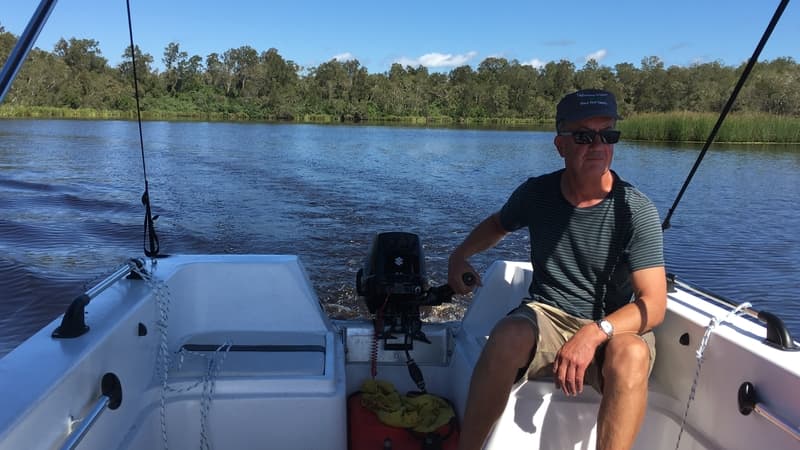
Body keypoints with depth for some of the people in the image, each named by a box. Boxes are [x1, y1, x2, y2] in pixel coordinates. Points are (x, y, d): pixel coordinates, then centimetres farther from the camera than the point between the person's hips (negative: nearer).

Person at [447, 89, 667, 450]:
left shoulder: (636, 210, -12)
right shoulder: (536, 193, -3)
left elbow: (654, 304, -16)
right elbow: (499, 223, 21)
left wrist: (595, 333, -32)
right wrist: (460, 255, 8)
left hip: (615, 327, -1)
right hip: (546, 316, 2)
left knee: (631, 355, -37)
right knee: (507, 336, -33)